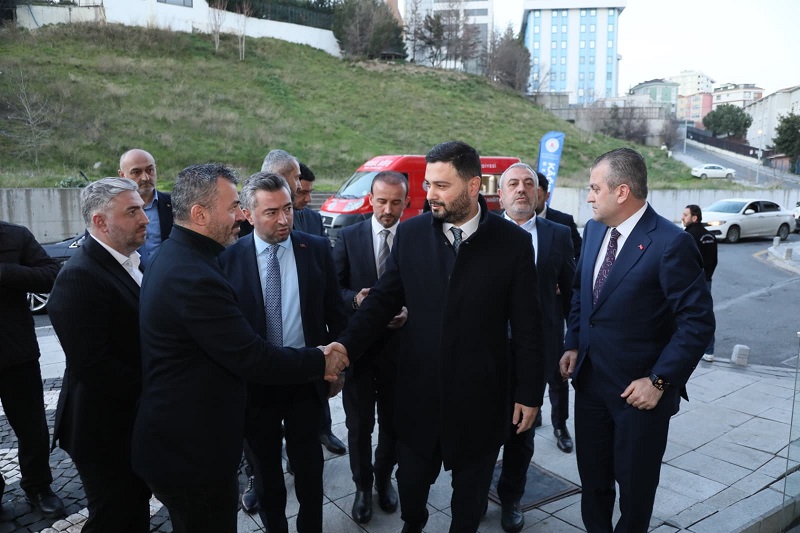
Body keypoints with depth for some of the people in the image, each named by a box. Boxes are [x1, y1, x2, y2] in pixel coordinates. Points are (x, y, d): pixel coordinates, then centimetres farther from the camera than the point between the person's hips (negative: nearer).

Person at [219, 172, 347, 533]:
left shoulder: (317, 249, -6)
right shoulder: (229, 258, -9)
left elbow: (334, 313, 2)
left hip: (306, 378, 1)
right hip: (254, 382, 0)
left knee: (309, 464, 17)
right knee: (265, 466, 20)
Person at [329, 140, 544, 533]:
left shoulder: (513, 242, -8)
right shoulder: (410, 233, -3)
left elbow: (526, 326, -5)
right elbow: (383, 299, 0)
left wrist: (530, 392, -1)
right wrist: (346, 345, -13)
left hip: (480, 394, -2)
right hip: (419, 389, 2)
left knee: (471, 489, 18)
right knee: (410, 481, 19)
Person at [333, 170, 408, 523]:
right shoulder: (348, 237, -2)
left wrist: (409, 312, -19)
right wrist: (355, 298, -22)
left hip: (399, 345, 0)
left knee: (393, 422, 16)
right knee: (359, 424, 12)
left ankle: (384, 478, 41)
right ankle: (362, 486, 34)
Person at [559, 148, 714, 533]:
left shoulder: (671, 243, -19)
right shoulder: (593, 229, 3)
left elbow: (698, 321, -17)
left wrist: (659, 380, -18)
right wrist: (572, 344, 6)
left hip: (639, 390, -6)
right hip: (590, 380, 6)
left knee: (634, 484, 15)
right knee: (592, 477, 20)